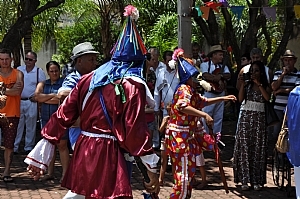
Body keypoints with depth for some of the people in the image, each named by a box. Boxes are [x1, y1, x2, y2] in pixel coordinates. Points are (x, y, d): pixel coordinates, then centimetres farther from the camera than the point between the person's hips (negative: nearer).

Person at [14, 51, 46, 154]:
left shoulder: (39, 72, -1)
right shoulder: (19, 70, 6)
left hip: (31, 102, -2)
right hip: (18, 101, 2)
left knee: (30, 126, 6)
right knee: (17, 125, 2)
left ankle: (28, 147, 15)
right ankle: (14, 147, 7)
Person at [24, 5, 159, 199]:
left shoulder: (89, 79, 10)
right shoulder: (132, 85, -7)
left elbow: (64, 115, 7)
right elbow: (136, 129, -13)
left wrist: (39, 155, 9)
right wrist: (152, 169, -8)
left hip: (82, 152, 7)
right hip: (107, 155, -7)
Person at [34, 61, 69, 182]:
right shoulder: (43, 84, 13)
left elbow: (62, 99, -16)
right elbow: (37, 96, -4)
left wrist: (44, 99, -7)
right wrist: (52, 95, -11)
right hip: (46, 119, 5)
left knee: (62, 145, -3)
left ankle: (65, 173, 0)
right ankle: (50, 172, 16)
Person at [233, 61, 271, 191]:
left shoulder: (265, 86, 7)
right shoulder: (247, 84, 7)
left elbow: (267, 98, -13)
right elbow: (240, 99, -6)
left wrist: (259, 84, -12)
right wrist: (242, 84, -11)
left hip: (259, 118, 0)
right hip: (245, 117, 0)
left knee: (258, 149, -1)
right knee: (244, 148, -4)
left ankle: (257, 180, 3)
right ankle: (245, 180, -2)